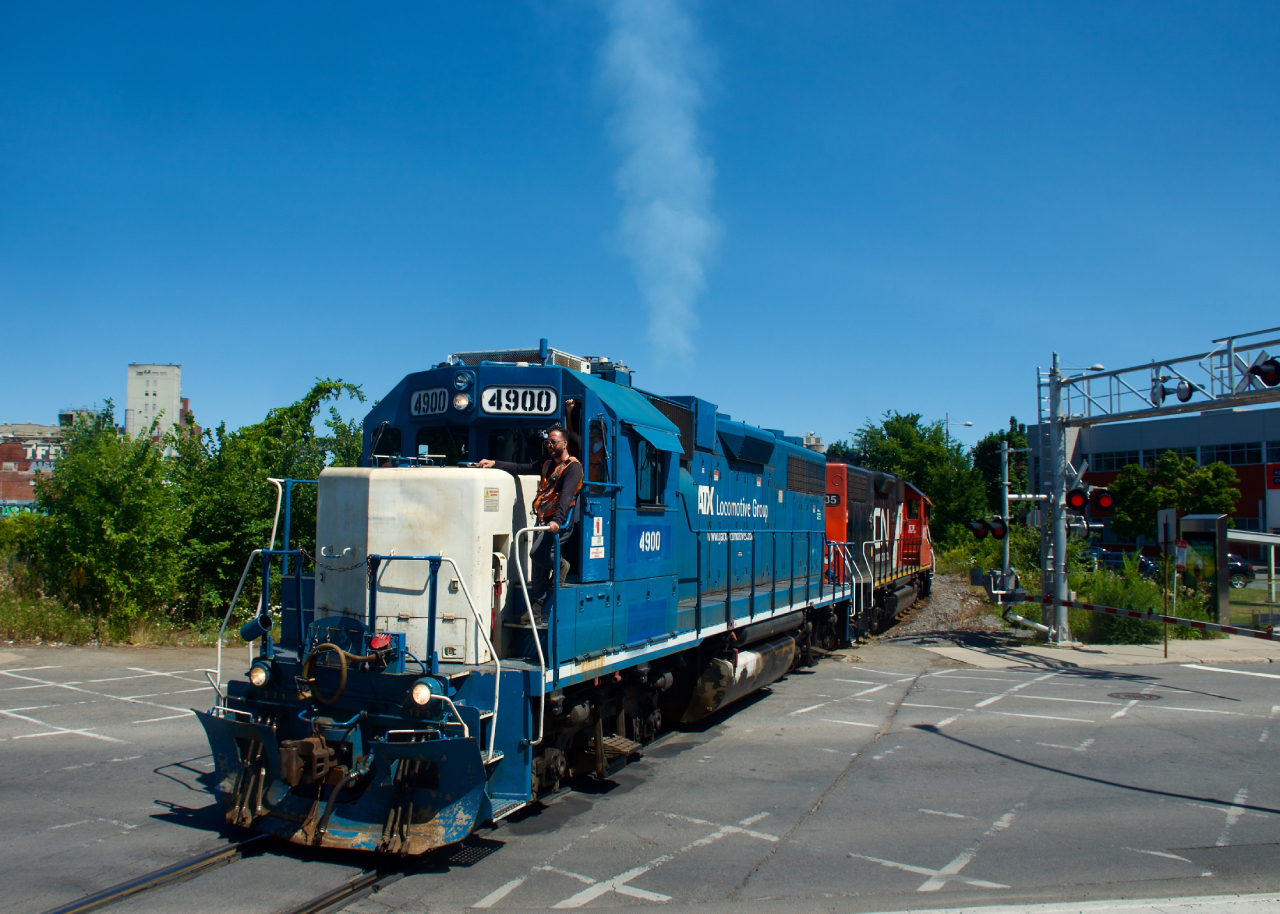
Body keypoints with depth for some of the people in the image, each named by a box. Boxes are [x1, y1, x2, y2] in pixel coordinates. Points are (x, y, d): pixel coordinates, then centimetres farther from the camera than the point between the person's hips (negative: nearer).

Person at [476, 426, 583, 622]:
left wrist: (557, 521, -35)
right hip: (544, 520, 9)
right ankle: (536, 610, 9)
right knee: (539, 564, 6)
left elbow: (566, 496, -22)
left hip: (561, 521, -8)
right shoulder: (547, 464, 19)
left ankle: (560, 564, 8)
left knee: (537, 553, -23)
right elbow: (520, 469, 19)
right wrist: (495, 464, 7)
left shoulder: (573, 467, -8)